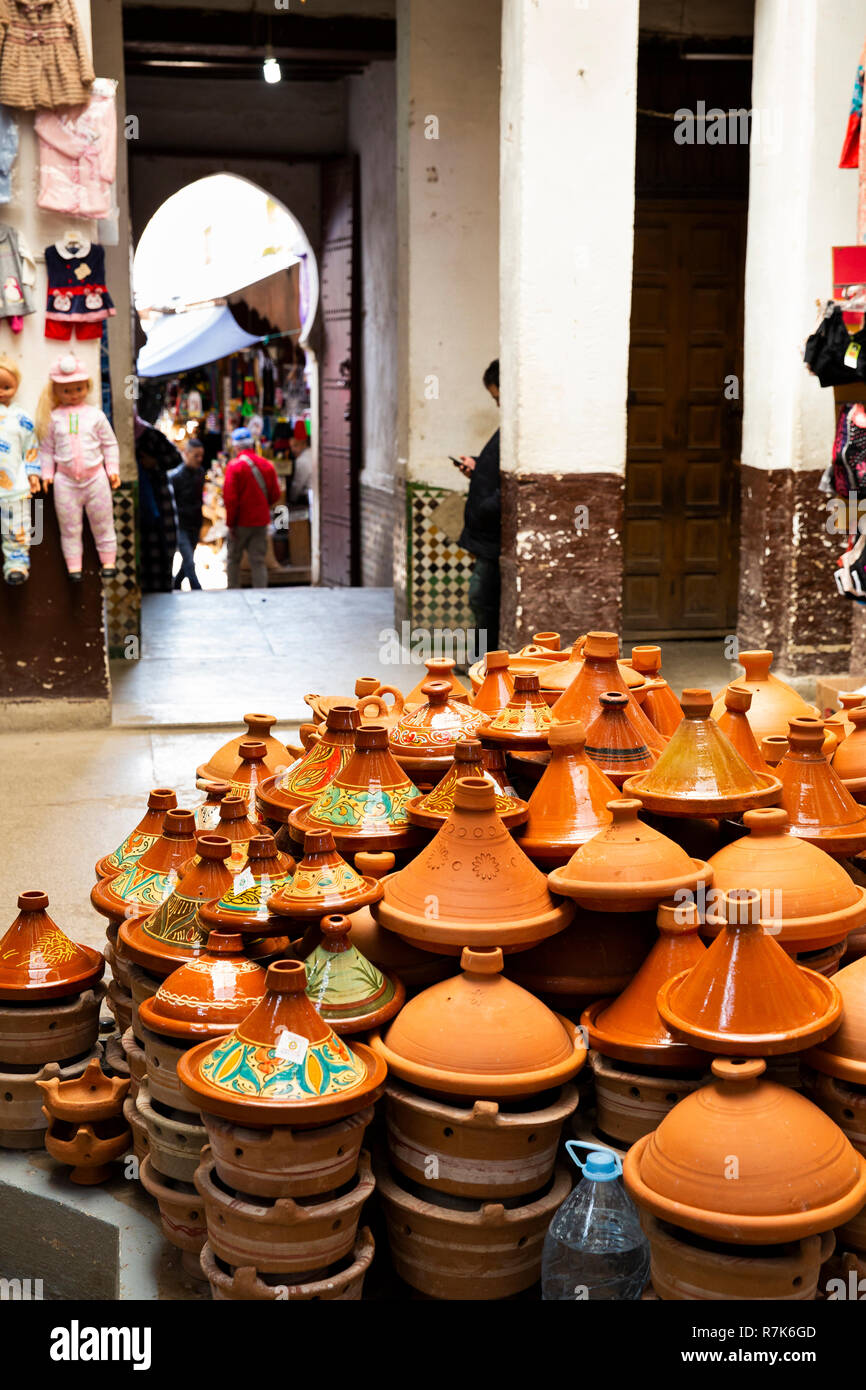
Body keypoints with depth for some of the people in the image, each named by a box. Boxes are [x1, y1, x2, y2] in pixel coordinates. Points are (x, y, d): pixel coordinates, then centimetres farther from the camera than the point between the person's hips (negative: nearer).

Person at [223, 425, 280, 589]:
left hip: (241, 521, -3)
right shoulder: (267, 465, 3)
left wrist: (230, 522, -7)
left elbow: (230, 497, -15)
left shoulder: (234, 465, -11)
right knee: (259, 561, 5)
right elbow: (275, 495, 8)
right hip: (261, 521, 3)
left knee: (234, 559, 11)